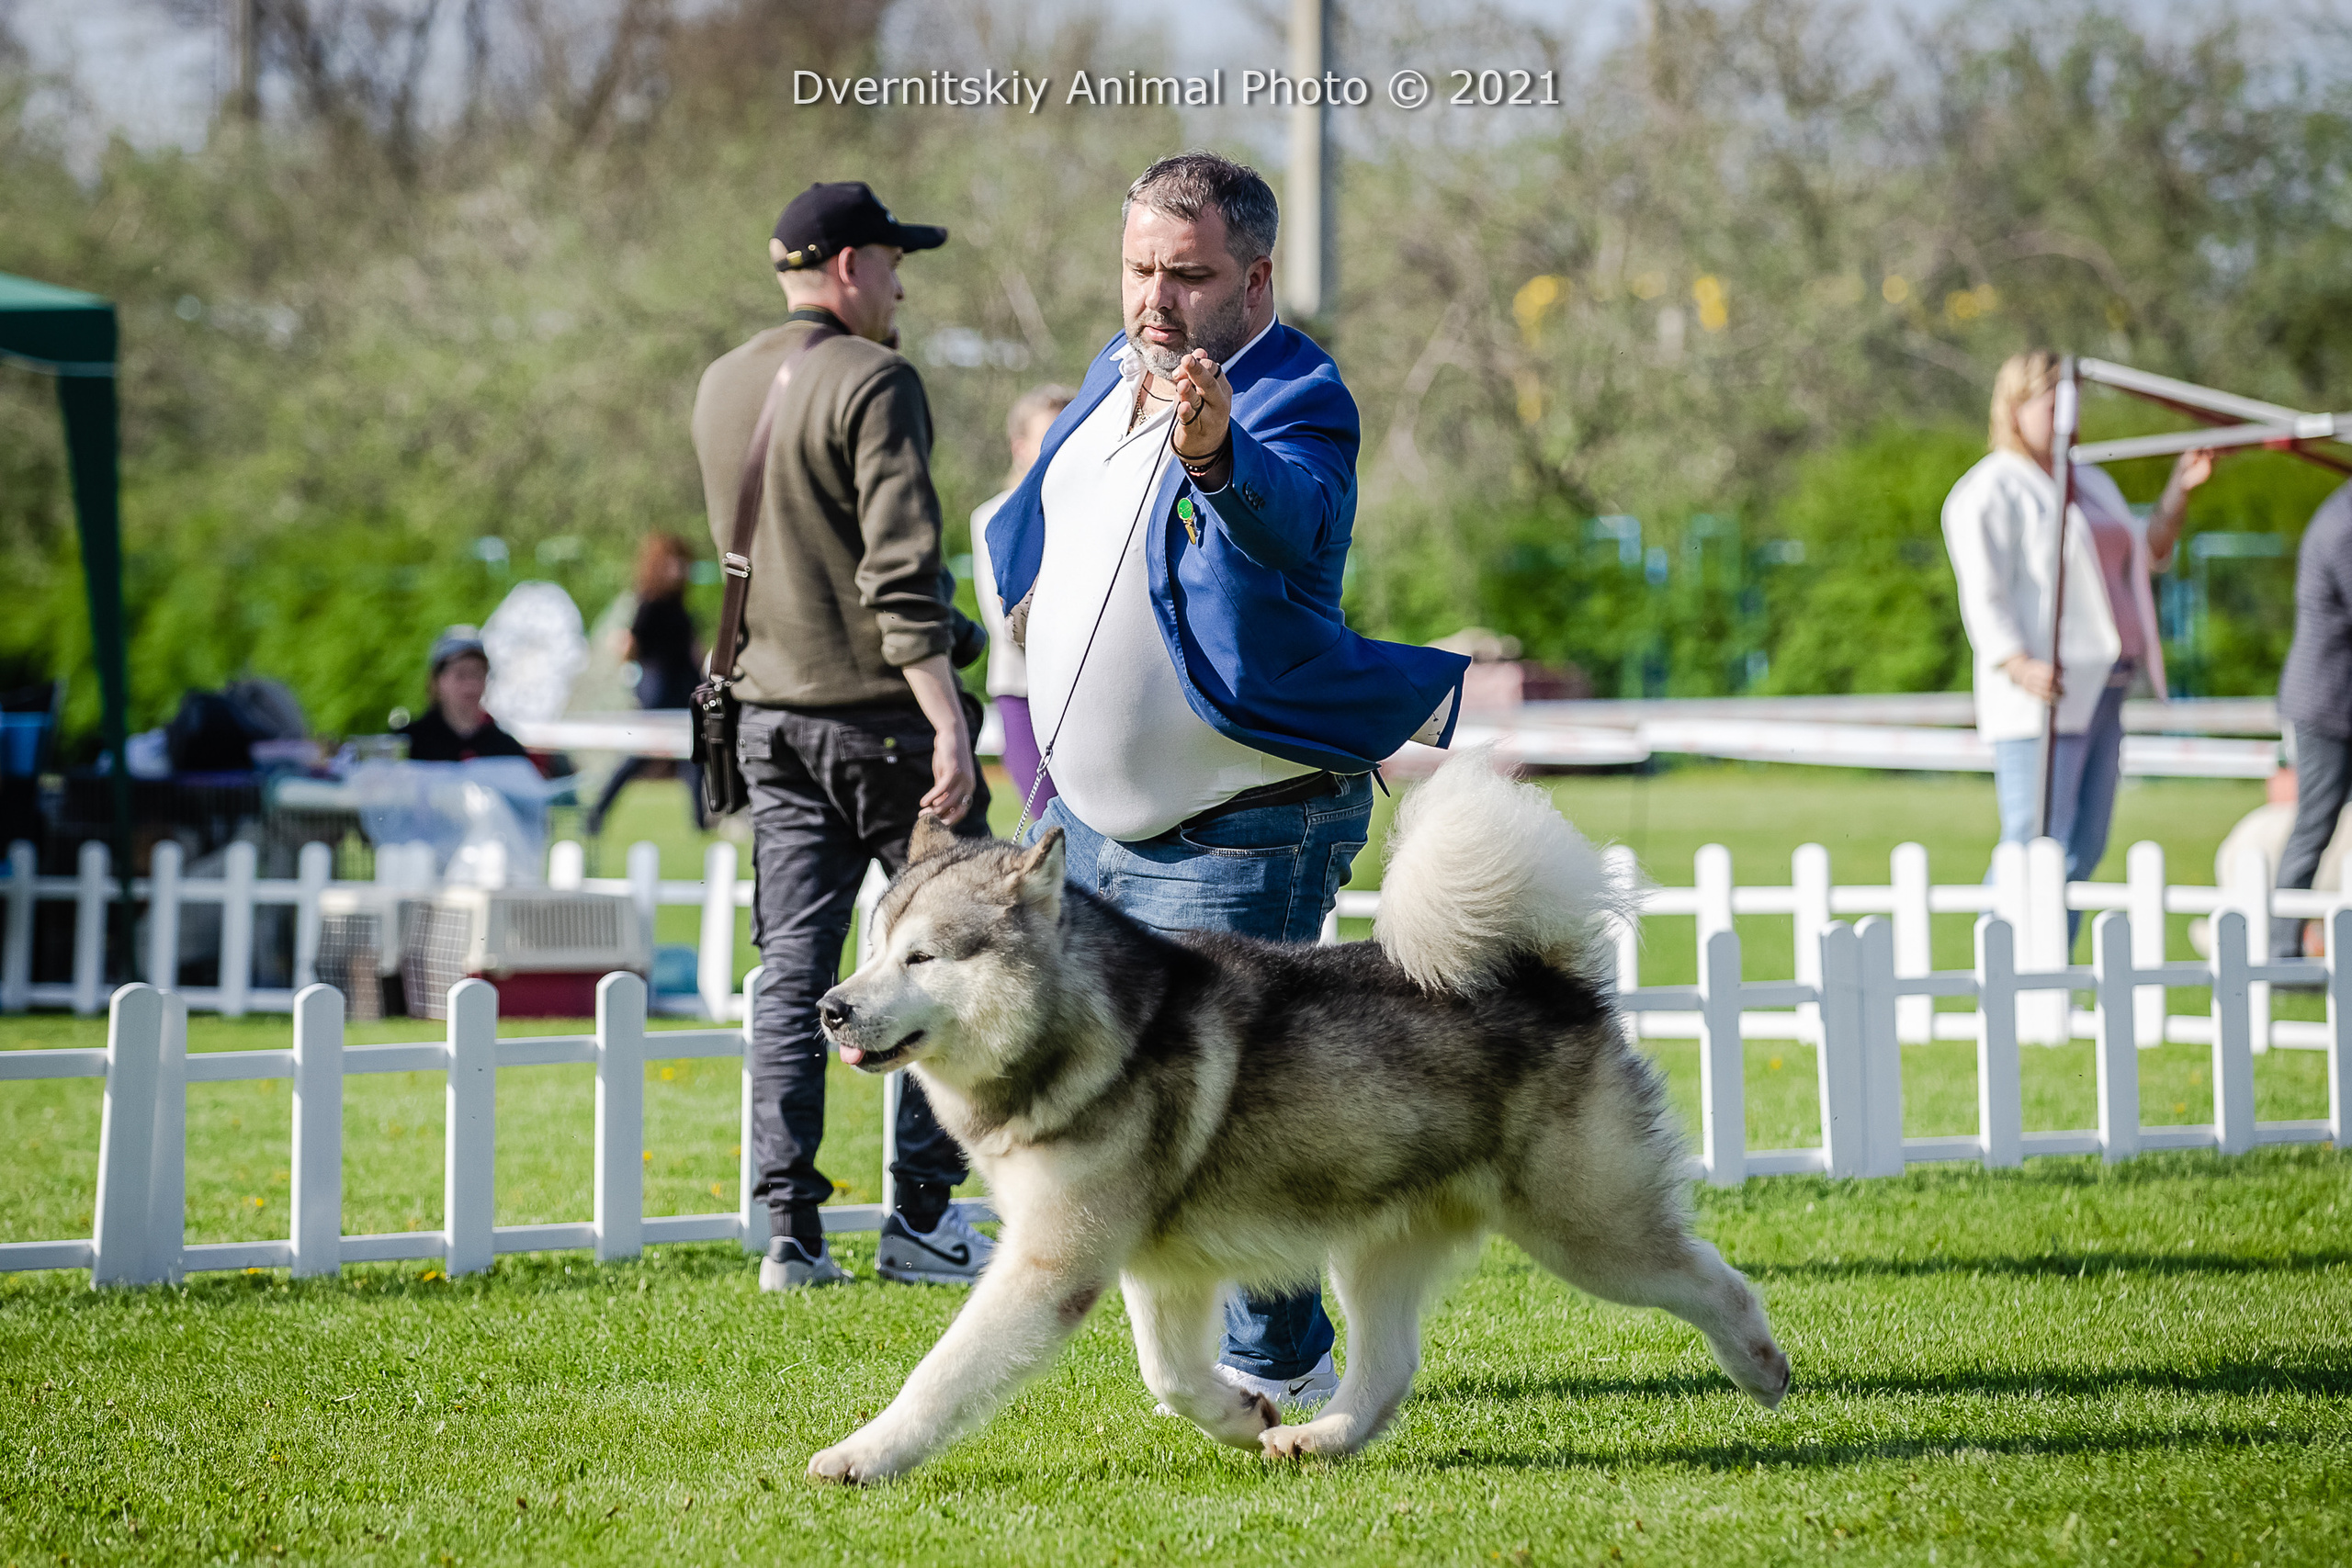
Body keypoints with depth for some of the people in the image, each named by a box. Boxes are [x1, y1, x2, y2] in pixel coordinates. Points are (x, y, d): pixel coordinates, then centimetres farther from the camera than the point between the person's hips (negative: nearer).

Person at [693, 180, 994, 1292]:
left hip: (772, 715, 7)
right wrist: (946, 719, -24)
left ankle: (790, 1232, 3)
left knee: (792, 971, 6)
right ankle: (922, 1219, 2)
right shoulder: (872, 385, -13)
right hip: (880, 711, -7)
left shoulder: (720, 390, 11)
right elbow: (900, 572, -21)